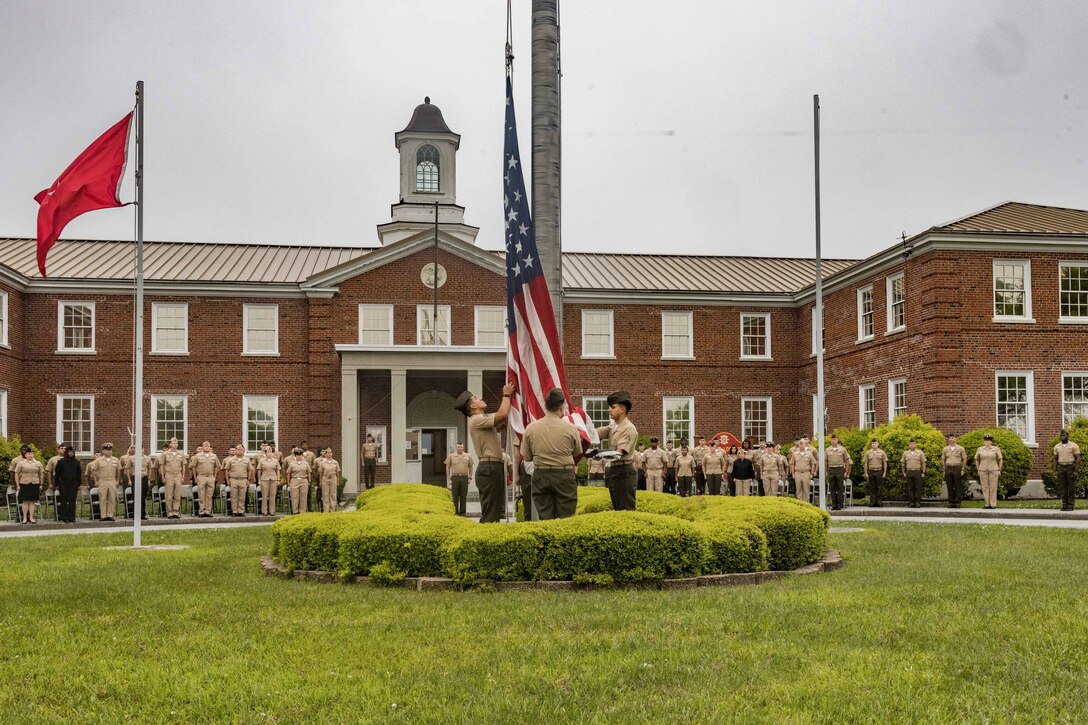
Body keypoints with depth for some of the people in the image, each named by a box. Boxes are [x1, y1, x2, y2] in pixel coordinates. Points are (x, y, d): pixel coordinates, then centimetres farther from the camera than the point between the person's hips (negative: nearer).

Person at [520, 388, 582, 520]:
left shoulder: (531, 428, -4)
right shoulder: (570, 428, -9)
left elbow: (526, 457, 4)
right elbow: (577, 453, 6)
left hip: (541, 475, 2)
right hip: (564, 475, -2)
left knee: (544, 518, 7)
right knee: (565, 519, 4)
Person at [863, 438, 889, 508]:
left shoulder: (882, 452, 4)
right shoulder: (868, 453, 7)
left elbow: (885, 463, 5)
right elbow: (865, 463, 8)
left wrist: (884, 473, -1)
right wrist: (866, 473, 2)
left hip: (879, 471, -1)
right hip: (871, 472, 1)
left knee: (879, 488, -1)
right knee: (872, 488, 2)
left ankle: (879, 503, 4)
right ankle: (872, 503, 6)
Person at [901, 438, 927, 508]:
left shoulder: (920, 453, 5)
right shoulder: (905, 453, 10)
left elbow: (923, 463, 5)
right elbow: (903, 463, 14)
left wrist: (923, 473, -1)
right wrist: (904, 472, 8)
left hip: (917, 472, -2)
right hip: (909, 472, 2)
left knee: (918, 488, -3)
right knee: (910, 488, 2)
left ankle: (918, 502, 0)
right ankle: (912, 502, 6)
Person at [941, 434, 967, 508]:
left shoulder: (960, 448, 3)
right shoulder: (945, 449, 10)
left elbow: (964, 459, 5)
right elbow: (943, 460, 15)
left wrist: (962, 469, -2)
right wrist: (944, 470, 7)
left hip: (957, 468, -2)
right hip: (948, 468, 2)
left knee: (958, 486, -3)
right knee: (950, 487, 1)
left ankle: (957, 502, 0)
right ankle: (951, 502, 6)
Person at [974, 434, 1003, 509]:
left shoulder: (996, 449, -1)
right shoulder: (980, 449, 4)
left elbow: (1000, 460, 3)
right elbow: (976, 459, 13)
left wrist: (999, 470, 0)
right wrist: (978, 470, 7)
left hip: (993, 470, -2)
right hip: (983, 471, 2)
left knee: (993, 487, -2)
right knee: (985, 487, 1)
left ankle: (993, 504, 2)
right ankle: (987, 504, 6)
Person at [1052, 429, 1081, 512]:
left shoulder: (1074, 446, -3)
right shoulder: (1057, 447, 10)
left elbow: (1078, 458, -5)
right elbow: (1055, 459, 14)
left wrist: (1076, 471, -12)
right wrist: (1055, 470, 5)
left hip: (1070, 467, -4)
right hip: (1061, 468, 4)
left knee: (1071, 487, -1)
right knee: (1062, 487, 3)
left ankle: (1070, 505, 2)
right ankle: (1064, 504, 8)